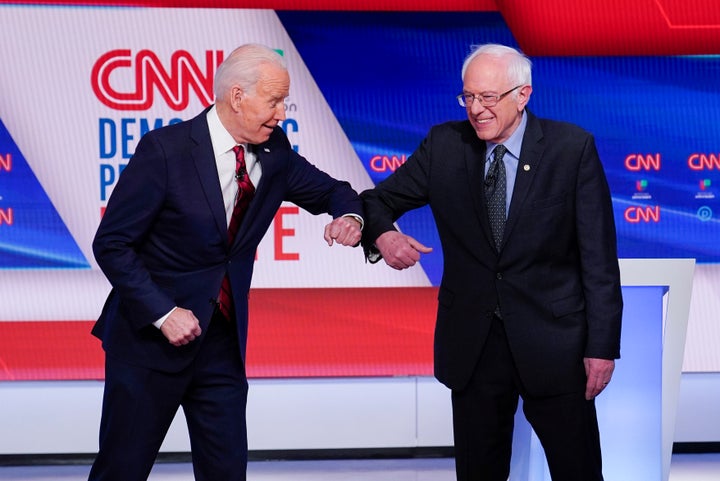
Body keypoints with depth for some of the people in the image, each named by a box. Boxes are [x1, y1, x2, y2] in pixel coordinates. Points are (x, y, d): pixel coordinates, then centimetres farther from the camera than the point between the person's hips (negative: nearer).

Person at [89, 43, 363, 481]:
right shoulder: (166, 149, -16)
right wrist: (163, 314, -20)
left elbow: (330, 191, 16)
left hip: (223, 341, 5)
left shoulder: (275, 153, 1)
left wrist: (349, 216, -8)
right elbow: (111, 244, -13)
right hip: (151, 339, -5)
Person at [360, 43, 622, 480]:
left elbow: (598, 255, -7)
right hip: (472, 342, 3)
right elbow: (378, 201, 6)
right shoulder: (444, 145, 1)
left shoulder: (572, 147, -6)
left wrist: (602, 345, -10)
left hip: (552, 342, -2)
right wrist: (382, 235, -19)